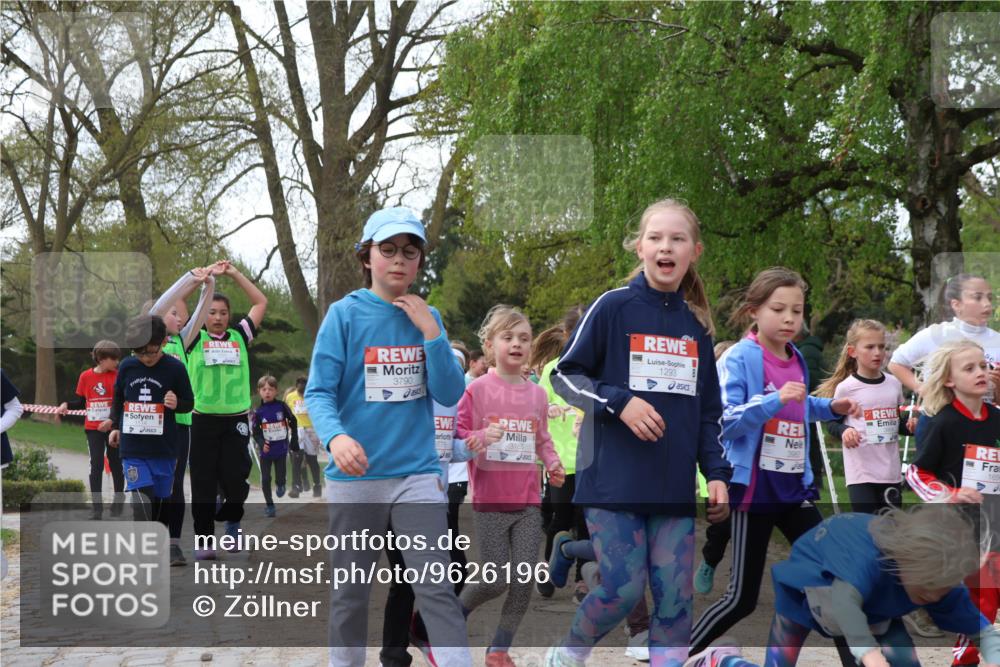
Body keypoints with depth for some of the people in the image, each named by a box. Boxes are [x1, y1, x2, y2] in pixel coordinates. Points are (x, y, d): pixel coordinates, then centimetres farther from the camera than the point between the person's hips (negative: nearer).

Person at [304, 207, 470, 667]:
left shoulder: (427, 317, 5)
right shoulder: (345, 314, -4)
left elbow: (450, 394, 0)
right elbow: (319, 392, -9)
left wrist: (431, 333, -11)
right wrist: (335, 437, -28)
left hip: (417, 473, 1)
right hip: (355, 475, -1)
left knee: (436, 588, -8)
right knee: (351, 590, 11)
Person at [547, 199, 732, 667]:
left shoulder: (697, 325, 11)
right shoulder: (613, 307, -4)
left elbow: (708, 411, 17)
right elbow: (564, 376, -2)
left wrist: (717, 474, 7)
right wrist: (619, 402, -16)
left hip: (674, 486, 5)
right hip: (614, 479, -4)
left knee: (675, 598, 1)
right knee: (624, 589, -8)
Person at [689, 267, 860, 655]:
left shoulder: (797, 361, 9)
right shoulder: (740, 359, -13)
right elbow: (725, 422, -21)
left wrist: (830, 408, 12)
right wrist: (776, 399, -29)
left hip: (794, 489, 7)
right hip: (754, 490, -6)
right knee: (743, 598, -1)